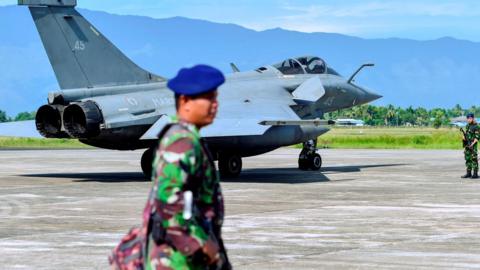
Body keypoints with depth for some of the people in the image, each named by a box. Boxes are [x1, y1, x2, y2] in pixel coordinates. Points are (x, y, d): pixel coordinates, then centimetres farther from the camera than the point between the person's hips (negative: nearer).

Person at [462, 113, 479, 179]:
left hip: (473, 145, -8)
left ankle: (475, 174, -3)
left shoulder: (476, 126, -11)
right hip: (467, 145, 8)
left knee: (474, 159, -6)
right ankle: (469, 173, 15)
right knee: (468, 159, 9)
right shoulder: (468, 126, 13)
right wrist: (464, 136, 0)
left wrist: (472, 144, -22)